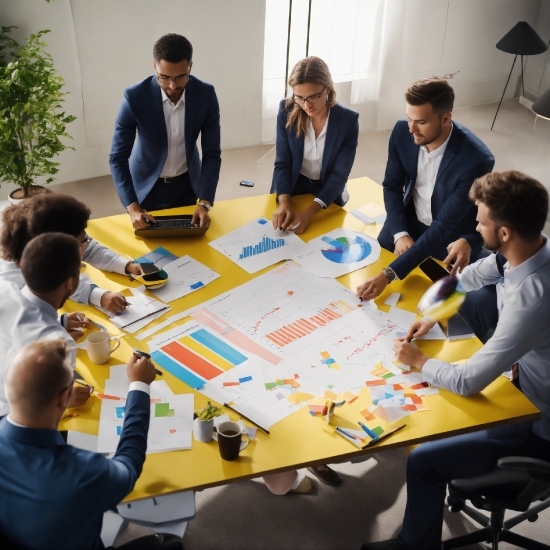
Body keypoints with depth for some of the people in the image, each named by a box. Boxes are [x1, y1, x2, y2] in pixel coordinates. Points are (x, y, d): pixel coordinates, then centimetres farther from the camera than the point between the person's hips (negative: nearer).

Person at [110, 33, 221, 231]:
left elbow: (212, 153, -13)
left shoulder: (206, 94, -18)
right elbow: (118, 157, -19)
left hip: (188, 184, 2)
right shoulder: (135, 96, -23)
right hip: (147, 187, -2)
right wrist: (132, 206, -31)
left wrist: (204, 201, -25)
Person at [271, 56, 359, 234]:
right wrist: (284, 203, -28)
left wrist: (309, 211, -30)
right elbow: (282, 162, -11)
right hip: (291, 189, 1)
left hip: (326, 197, 0)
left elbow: (339, 175, -17)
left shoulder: (348, 120, -16)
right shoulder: (287, 110, -13)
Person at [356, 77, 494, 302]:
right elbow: (392, 186, -2)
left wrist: (389, 274, -41)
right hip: (409, 222, 4)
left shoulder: (477, 159, -32)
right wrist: (400, 234, -20)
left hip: (452, 237, -4)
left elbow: (444, 225, -34)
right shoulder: (402, 132, -17)